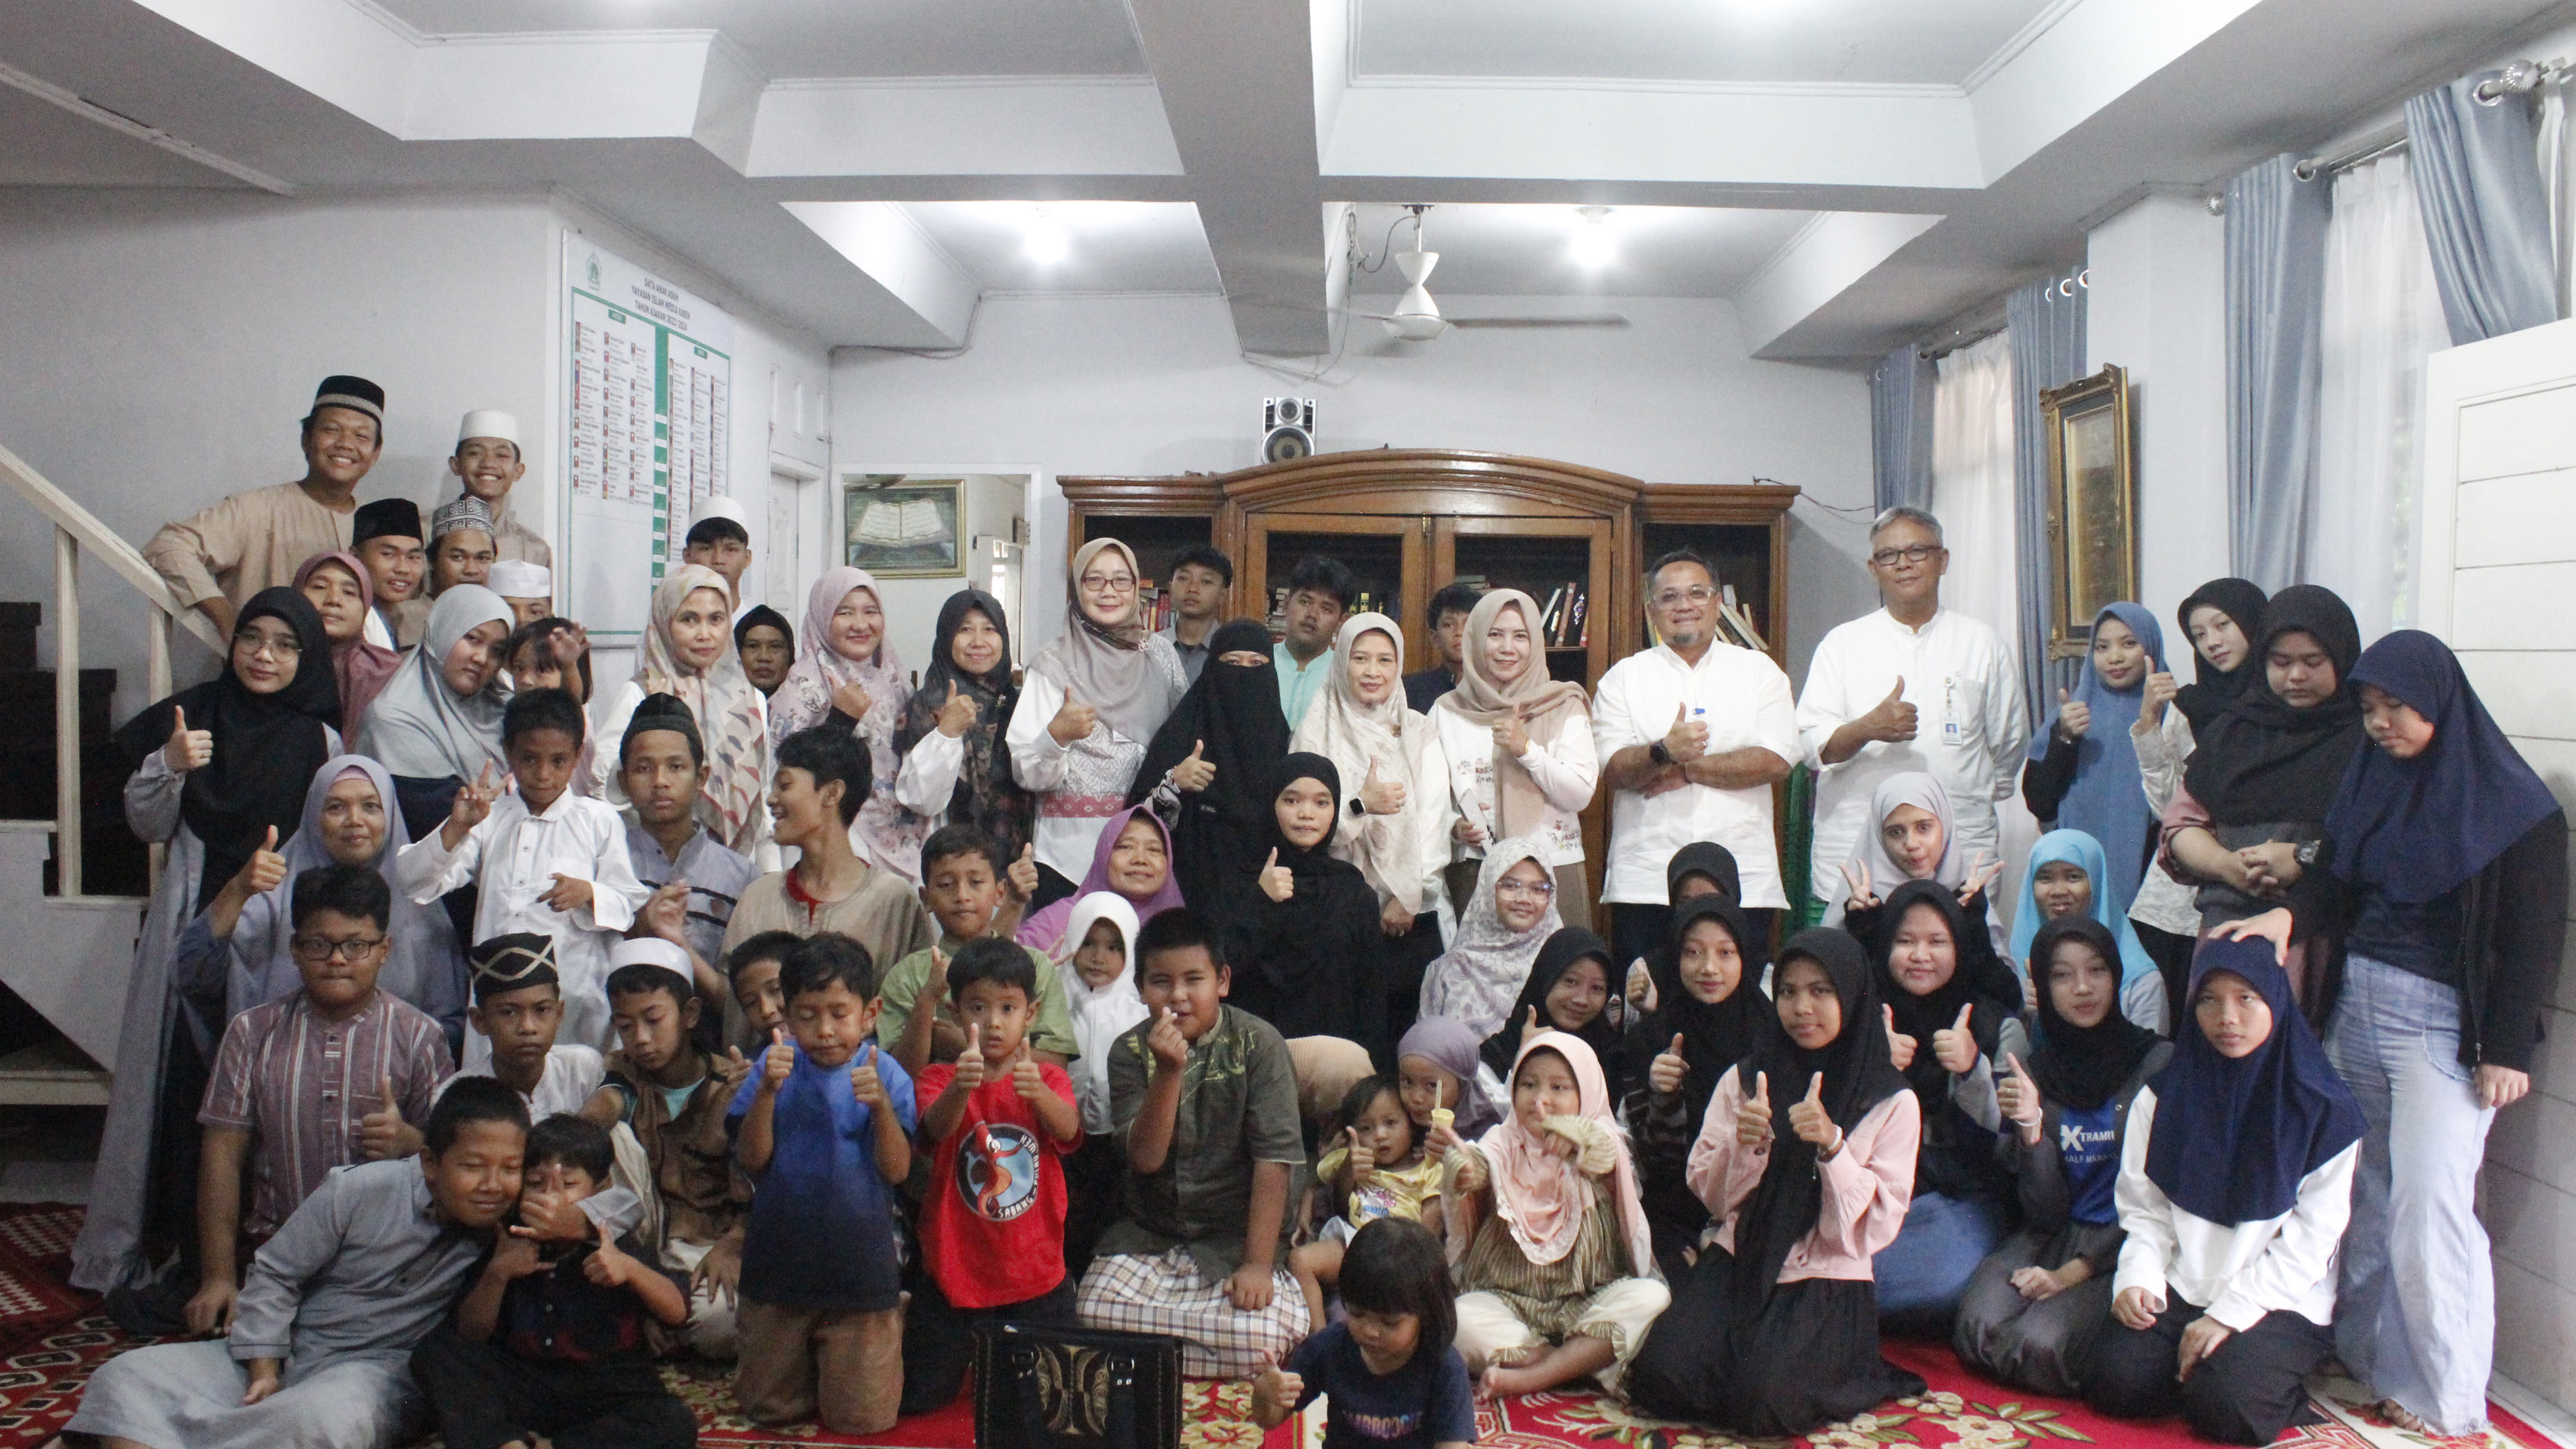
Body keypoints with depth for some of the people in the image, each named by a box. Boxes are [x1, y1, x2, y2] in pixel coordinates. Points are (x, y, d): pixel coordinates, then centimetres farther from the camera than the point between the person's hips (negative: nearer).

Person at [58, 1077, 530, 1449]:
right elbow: (275, 1274, 2)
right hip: (292, 1350, 3)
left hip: (382, 1371, -3)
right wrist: (263, 1371, -5)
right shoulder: (359, 1190, -9)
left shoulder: (507, 1226, -9)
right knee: (125, 1379, -12)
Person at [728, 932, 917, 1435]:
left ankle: (894, 1329, 30)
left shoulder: (885, 1073, -9)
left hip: (860, 1271, -2)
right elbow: (752, 1160, -9)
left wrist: (881, 1104, -32)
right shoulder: (777, 1064, -3)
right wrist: (767, 1092, -24)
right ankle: (807, 1359, 44)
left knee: (863, 1420, 3)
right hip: (780, 1267, 3)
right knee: (766, 1409, 15)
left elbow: (896, 1170, -16)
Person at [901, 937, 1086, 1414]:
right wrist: (960, 1088, -49)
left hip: (1035, 1273, 1)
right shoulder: (939, 1078, -5)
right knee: (916, 1397, 3)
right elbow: (935, 1129, -26)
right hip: (954, 1270, -1)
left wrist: (1040, 1093, -44)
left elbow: (1069, 1131, -21)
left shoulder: (1049, 1077, -1)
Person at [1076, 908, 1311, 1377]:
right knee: (1095, 1316, -25)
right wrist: (1168, 1072, -25)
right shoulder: (1130, 1052, -1)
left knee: (1259, 1337, -28)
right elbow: (1146, 1157, -11)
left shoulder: (1258, 1044, -9)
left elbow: (1274, 1159, -12)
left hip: (1236, 1238, -2)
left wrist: (1258, 1264, -17)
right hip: (1146, 1237, 2)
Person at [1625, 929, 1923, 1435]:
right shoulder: (1743, 1079, 5)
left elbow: (1876, 1227, -8)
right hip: (1738, 1264, 2)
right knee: (1662, 1378, -21)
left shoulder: (1893, 1103, -3)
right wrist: (1744, 1146, -17)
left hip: (1826, 1283, -2)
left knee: (1763, 1403, -27)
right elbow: (1711, 1196, 4)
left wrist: (1832, 1147, -24)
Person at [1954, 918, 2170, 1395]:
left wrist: (2073, 1272, -9)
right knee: (1979, 1328, -24)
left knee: (2040, 1345, -28)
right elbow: (2047, 1213, 2)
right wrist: (2031, 1130, -16)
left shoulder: (2159, 1063, -6)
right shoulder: (2034, 1073, 5)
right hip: (2051, 1238, 4)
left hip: (2120, 1248, -3)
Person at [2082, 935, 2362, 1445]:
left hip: (2281, 1303, -2)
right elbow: (2144, 1211, 6)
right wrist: (2138, 1278, -14)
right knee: (2112, 1382, -22)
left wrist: (2230, 1312, -13)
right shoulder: (2163, 1097, 7)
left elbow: (2311, 1240, -6)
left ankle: (2279, 1378, 3)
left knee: (2225, 1406, -28)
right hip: (2179, 1291, 3)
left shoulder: (2325, 1110, -3)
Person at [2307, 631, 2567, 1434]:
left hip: (2443, 1020, -5)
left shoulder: (2511, 802, -8)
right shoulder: (2369, 782, 9)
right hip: (2357, 1005, 6)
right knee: (2364, 1190, 9)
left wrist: (2507, 1050, -11)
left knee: (2427, 1203, -5)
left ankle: (2444, 1395, 9)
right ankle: (2362, 1350, 22)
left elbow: (2535, 937, -8)